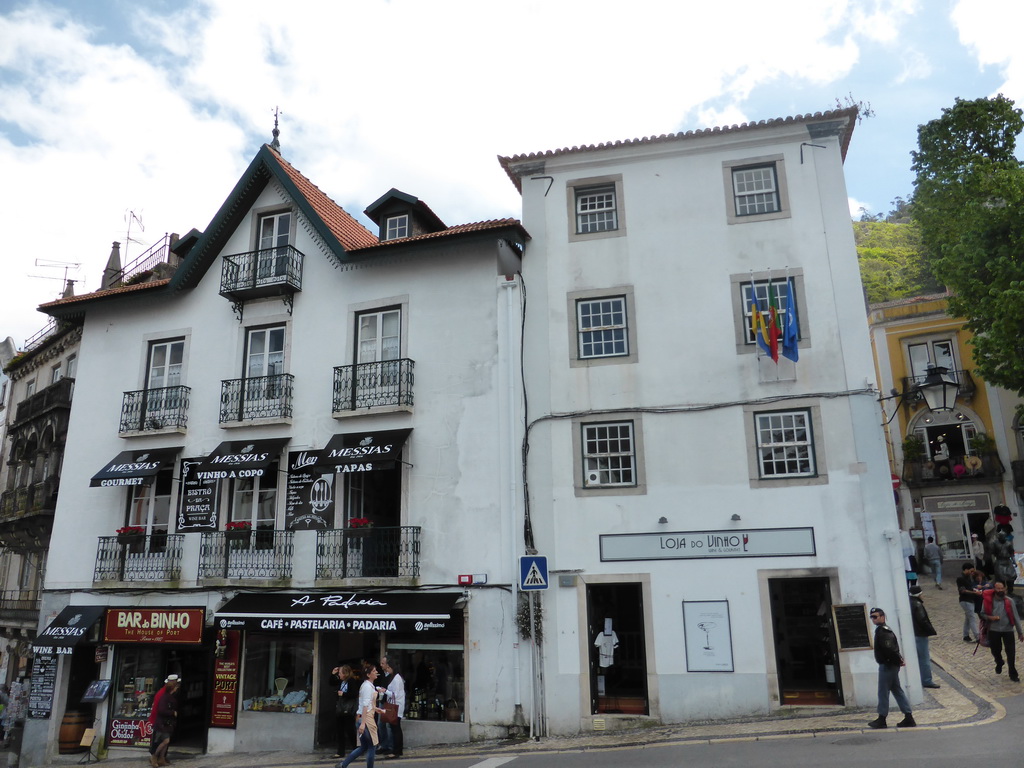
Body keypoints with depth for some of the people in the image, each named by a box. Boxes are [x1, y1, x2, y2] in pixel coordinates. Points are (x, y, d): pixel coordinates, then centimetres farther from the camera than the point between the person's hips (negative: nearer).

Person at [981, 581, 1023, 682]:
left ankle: (1013, 674, 11)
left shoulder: (1009, 601, -7)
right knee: (995, 651, 14)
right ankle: (999, 663, 46)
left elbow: (1015, 617, -1)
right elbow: (982, 614, 4)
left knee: (1011, 652, -3)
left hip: (1008, 630, -1)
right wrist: (990, 617, -17)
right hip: (993, 630, 1)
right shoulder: (988, 600, -7)